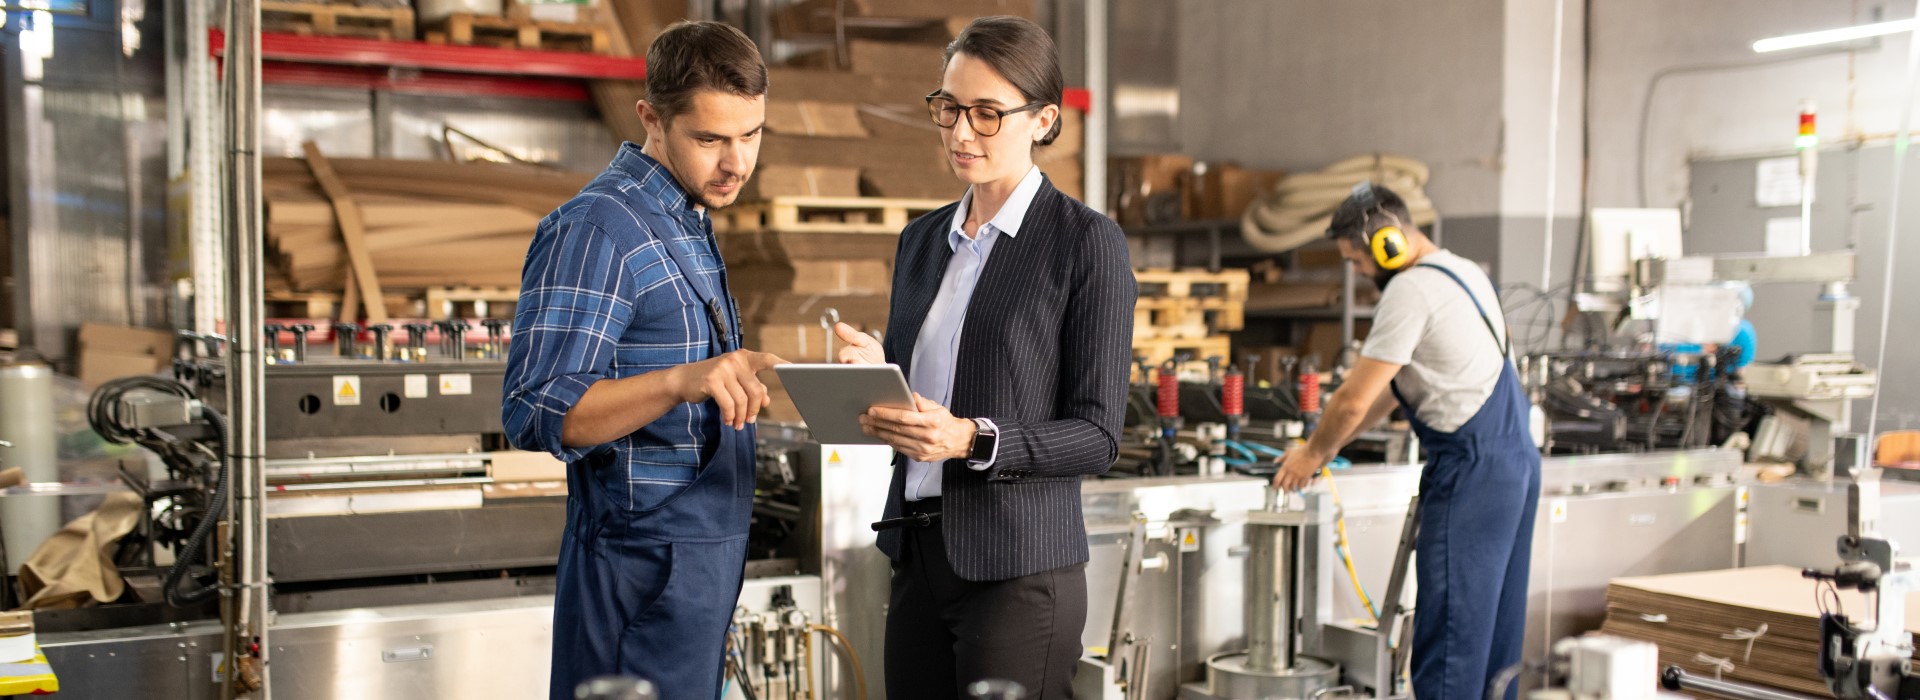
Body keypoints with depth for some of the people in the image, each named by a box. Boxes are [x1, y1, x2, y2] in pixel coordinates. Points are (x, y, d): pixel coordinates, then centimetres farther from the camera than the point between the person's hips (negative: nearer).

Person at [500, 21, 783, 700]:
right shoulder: (595, 229, -16)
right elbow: (537, 413, -25)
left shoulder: (688, 224, 15)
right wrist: (682, 381, -36)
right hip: (645, 564, -9)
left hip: (705, 555, 9)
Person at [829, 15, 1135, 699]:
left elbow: (1097, 434, -9)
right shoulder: (922, 238, 13)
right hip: (918, 555, 6)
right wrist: (875, 372, -3)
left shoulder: (1086, 242, -6)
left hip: (1018, 567, -6)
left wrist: (972, 438, -23)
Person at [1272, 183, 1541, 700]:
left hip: (1471, 471, -10)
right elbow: (1390, 387, 21)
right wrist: (1328, 445, 21)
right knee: (1496, 616, 14)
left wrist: (1314, 453, 5)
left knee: (1449, 622, -6)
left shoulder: (1411, 290, -15)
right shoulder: (1464, 272, 16)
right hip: (1515, 459, 10)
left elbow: (1353, 400, -12)